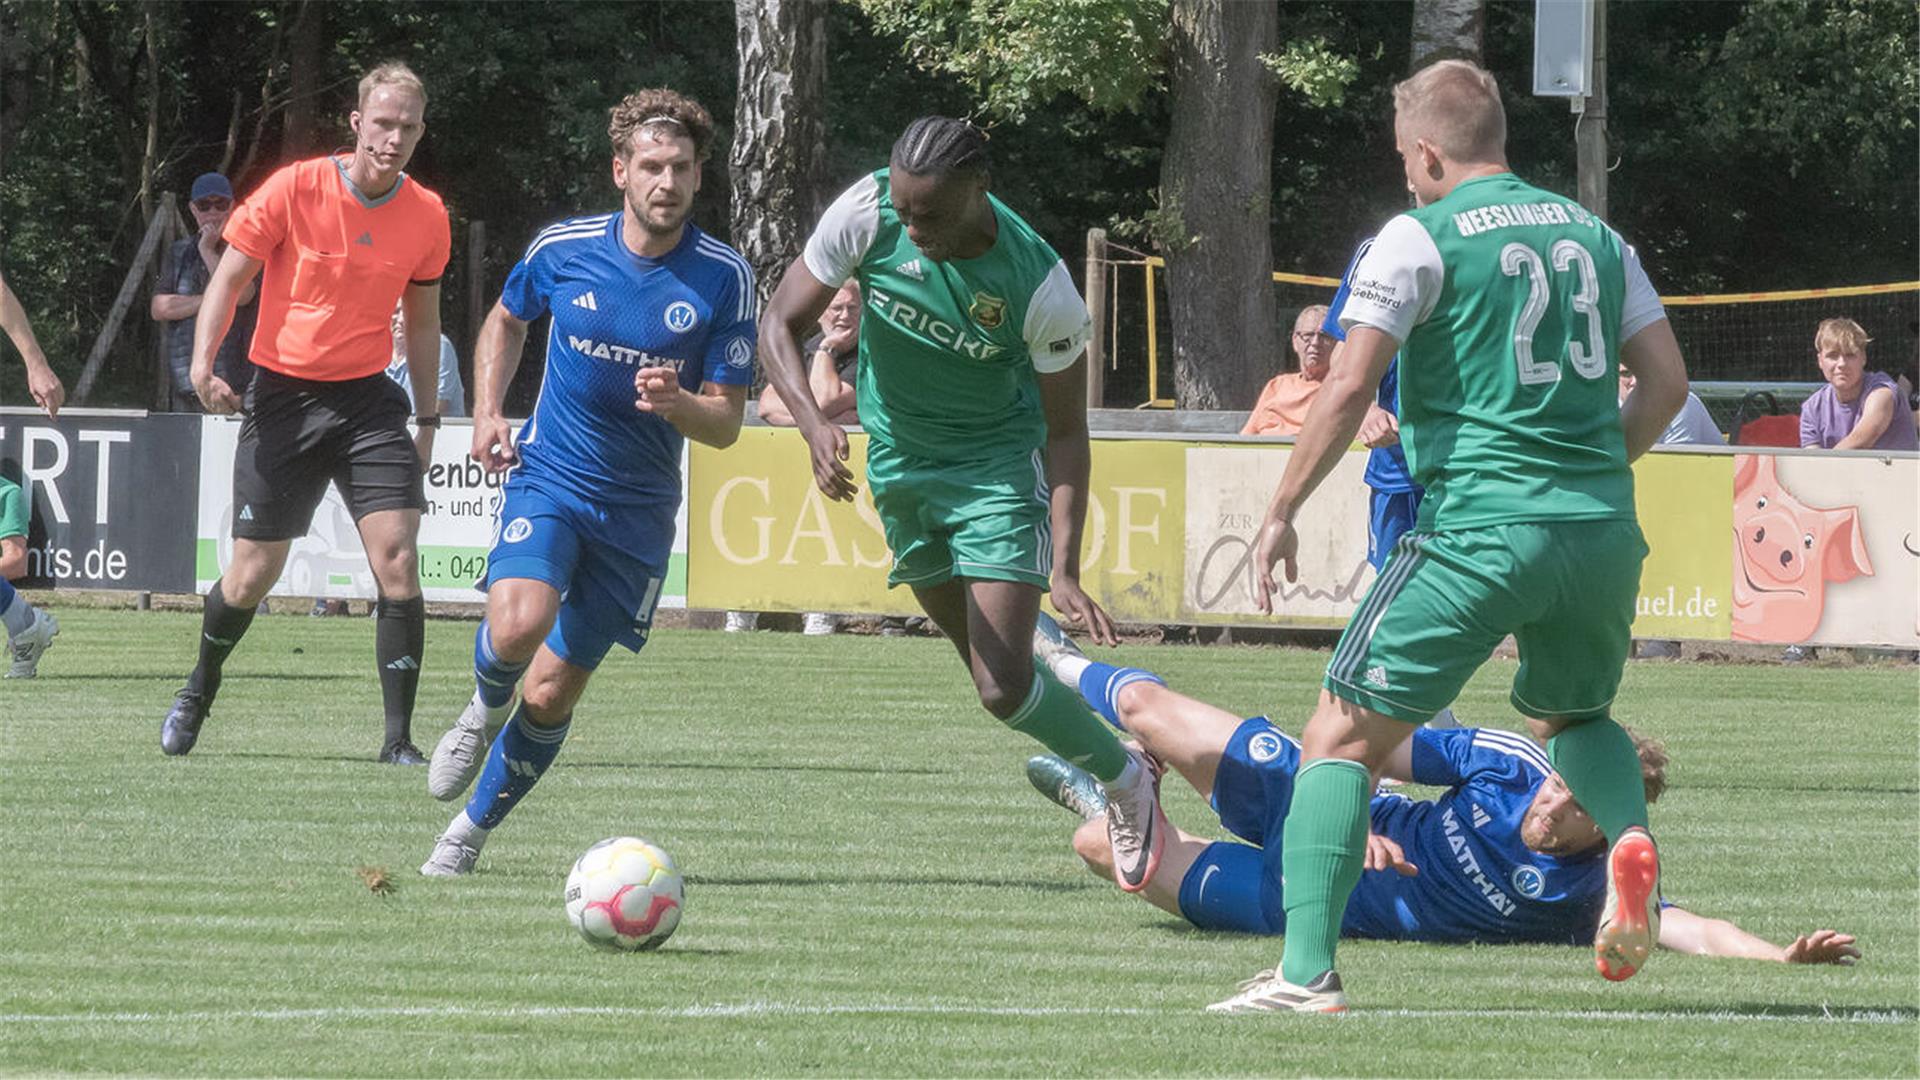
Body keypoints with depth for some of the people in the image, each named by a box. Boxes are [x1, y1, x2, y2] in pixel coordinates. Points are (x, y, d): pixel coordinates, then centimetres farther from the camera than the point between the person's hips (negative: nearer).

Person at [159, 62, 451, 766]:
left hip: (368, 397, 2)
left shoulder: (427, 216, 0)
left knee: (397, 558, -15)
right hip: (283, 396, -2)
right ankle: (199, 691, 31)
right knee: (253, 574, 2)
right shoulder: (295, 189, -10)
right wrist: (203, 364, -17)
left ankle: (399, 737, -10)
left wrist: (428, 418, 15)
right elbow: (229, 277, -3)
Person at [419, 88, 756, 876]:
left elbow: (726, 424, -6)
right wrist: (488, 413, 3)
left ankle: (471, 830, 24)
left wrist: (676, 402, -28)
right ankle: (485, 709, 6)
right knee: (518, 625, -29)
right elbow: (506, 319, 17)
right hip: (548, 478, -1)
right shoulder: (564, 248, -5)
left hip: (639, 508, 1)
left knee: (551, 693, 3)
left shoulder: (724, 278, -8)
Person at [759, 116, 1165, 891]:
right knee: (984, 666, 13)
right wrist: (815, 426, -32)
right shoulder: (868, 211, -22)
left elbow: (1065, 432, -16)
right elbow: (780, 324, -14)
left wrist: (1064, 568, -25)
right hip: (898, 459, 4)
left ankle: (1128, 783, 11)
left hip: (997, 460, -4)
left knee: (1003, 688, -14)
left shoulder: (1039, 286, -27)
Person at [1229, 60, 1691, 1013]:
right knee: (1572, 717, 30)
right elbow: (1666, 380, 15)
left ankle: (1309, 972, -12)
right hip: (1604, 533, 6)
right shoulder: (1593, 235, 15)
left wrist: (1282, 512, -1)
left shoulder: (1420, 237, -1)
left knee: (1342, 738, 0)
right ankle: (1628, 837, -3)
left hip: (1480, 531, -5)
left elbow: (1349, 387, -9)